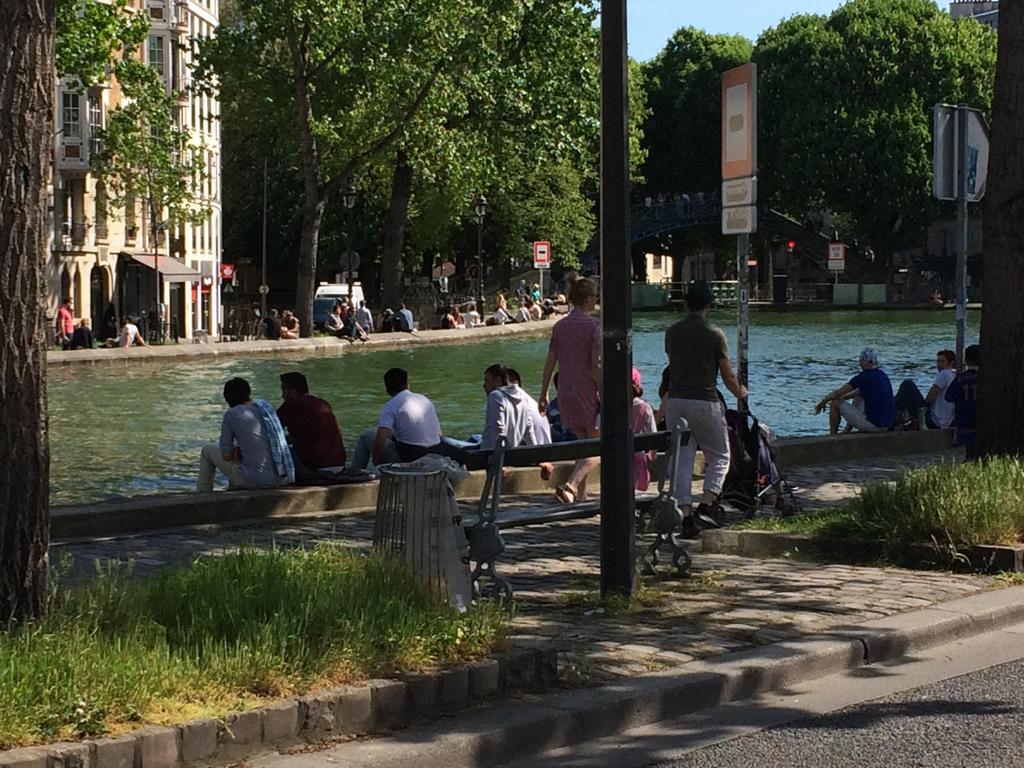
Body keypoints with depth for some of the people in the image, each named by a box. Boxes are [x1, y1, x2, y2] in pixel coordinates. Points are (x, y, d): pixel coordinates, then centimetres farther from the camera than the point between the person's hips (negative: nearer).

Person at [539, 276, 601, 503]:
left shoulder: (559, 326, 8)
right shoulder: (593, 325, -11)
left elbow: (550, 362, 8)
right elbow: (595, 365, -17)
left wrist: (543, 393, 13)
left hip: (565, 393, 7)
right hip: (587, 392, -7)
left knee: (583, 443, 20)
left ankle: (581, 495, 18)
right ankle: (570, 485, -20)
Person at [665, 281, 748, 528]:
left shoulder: (672, 332, 6)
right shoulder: (714, 334, -7)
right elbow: (728, 376, -2)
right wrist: (740, 392, 20)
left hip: (675, 402, 4)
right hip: (705, 402, -4)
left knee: (682, 460, 6)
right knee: (719, 457, 11)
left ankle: (685, 515, -2)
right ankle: (704, 507, -5)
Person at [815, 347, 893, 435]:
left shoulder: (863, 377, -14)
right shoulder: (882, 375, 11)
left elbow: (837, 393, -6)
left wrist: (822, 402, 10)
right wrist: (842, 398, 31)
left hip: (872, 425, -9)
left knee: (835, 404, 3)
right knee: (858, 399, 33)